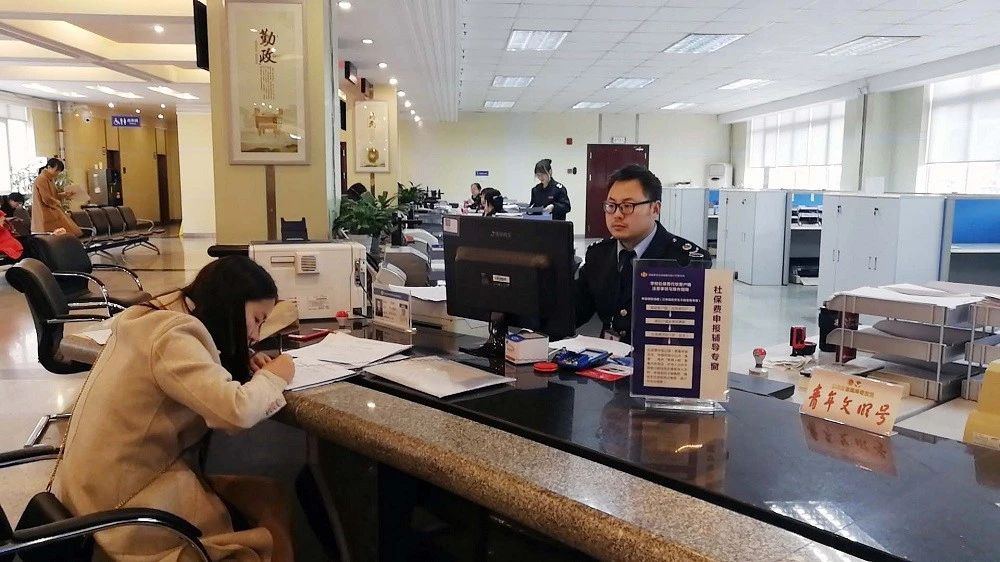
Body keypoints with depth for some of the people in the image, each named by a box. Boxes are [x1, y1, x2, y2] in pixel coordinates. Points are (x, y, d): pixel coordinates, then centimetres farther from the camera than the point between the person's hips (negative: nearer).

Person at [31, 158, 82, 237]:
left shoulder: (50, 179, 15)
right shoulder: (41, 179, -14)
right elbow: (47, 199, -18)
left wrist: (64, 195, 7)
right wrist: (59, 203, -5)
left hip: (52, 212, 9)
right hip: (46, 215, -9)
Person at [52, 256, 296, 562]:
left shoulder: (158, 319, 6)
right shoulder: (171, 337, -21)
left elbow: (205, 378, 22)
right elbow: (238, 411, -34)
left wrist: (242, 365, 2)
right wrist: (272, 376, -13)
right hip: (122, 499, -9)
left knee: (259, 494, 10)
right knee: (269, 504, -1)